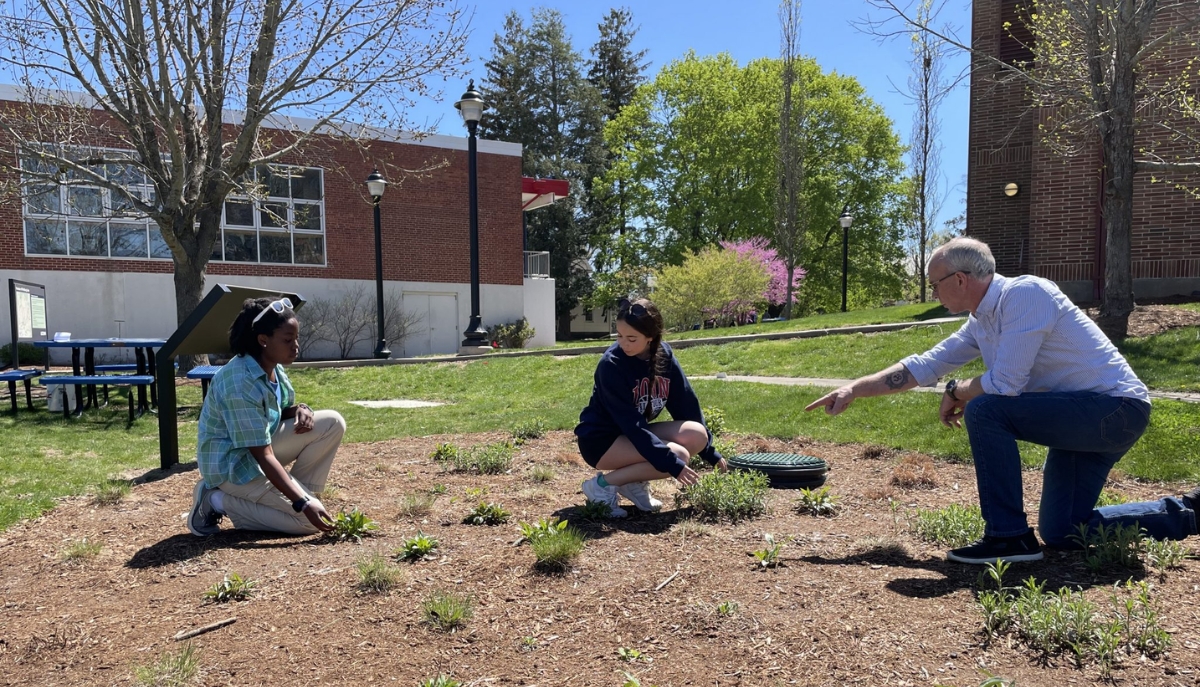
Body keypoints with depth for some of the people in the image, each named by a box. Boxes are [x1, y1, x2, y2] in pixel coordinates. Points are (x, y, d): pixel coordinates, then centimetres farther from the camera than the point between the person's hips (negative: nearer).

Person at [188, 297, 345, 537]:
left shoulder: (273, 367, -4)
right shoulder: (240, 384, -30)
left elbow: (282, 411, 14)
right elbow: (264, 456, -29)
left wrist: (300, 410, -12)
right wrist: (302, 503, -30)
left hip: (262, 442, 8)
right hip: (232, 464, -8)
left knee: (333, 423, -6)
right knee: (308, 519, -14)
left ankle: (297, 491, 2)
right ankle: (218, 501, -2)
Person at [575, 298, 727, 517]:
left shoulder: (664, 355, -7)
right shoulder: (611, 365, -25)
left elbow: (686, 404, 1)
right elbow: (631, 423, -27)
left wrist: (710, 452, 6)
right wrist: (672, 462, -31)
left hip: (636, 433, 7)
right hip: (600, 439, -7)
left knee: (697, 435, -14)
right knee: (679, 455, -24)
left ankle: (635, 482, 0)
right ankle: (603, 484, -11)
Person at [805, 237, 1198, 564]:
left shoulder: (1024, 293, -21)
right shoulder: (980, 323, 7)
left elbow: (1005, 384, -26)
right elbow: (923, 367, 12)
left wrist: (956, 393, -7)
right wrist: (853, 390, 9)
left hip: (1116, 407, -10)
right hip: (1085, 417, 10)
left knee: (985, 411, -26)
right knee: (1061, 533, 11)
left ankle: (1008, 537, -15)